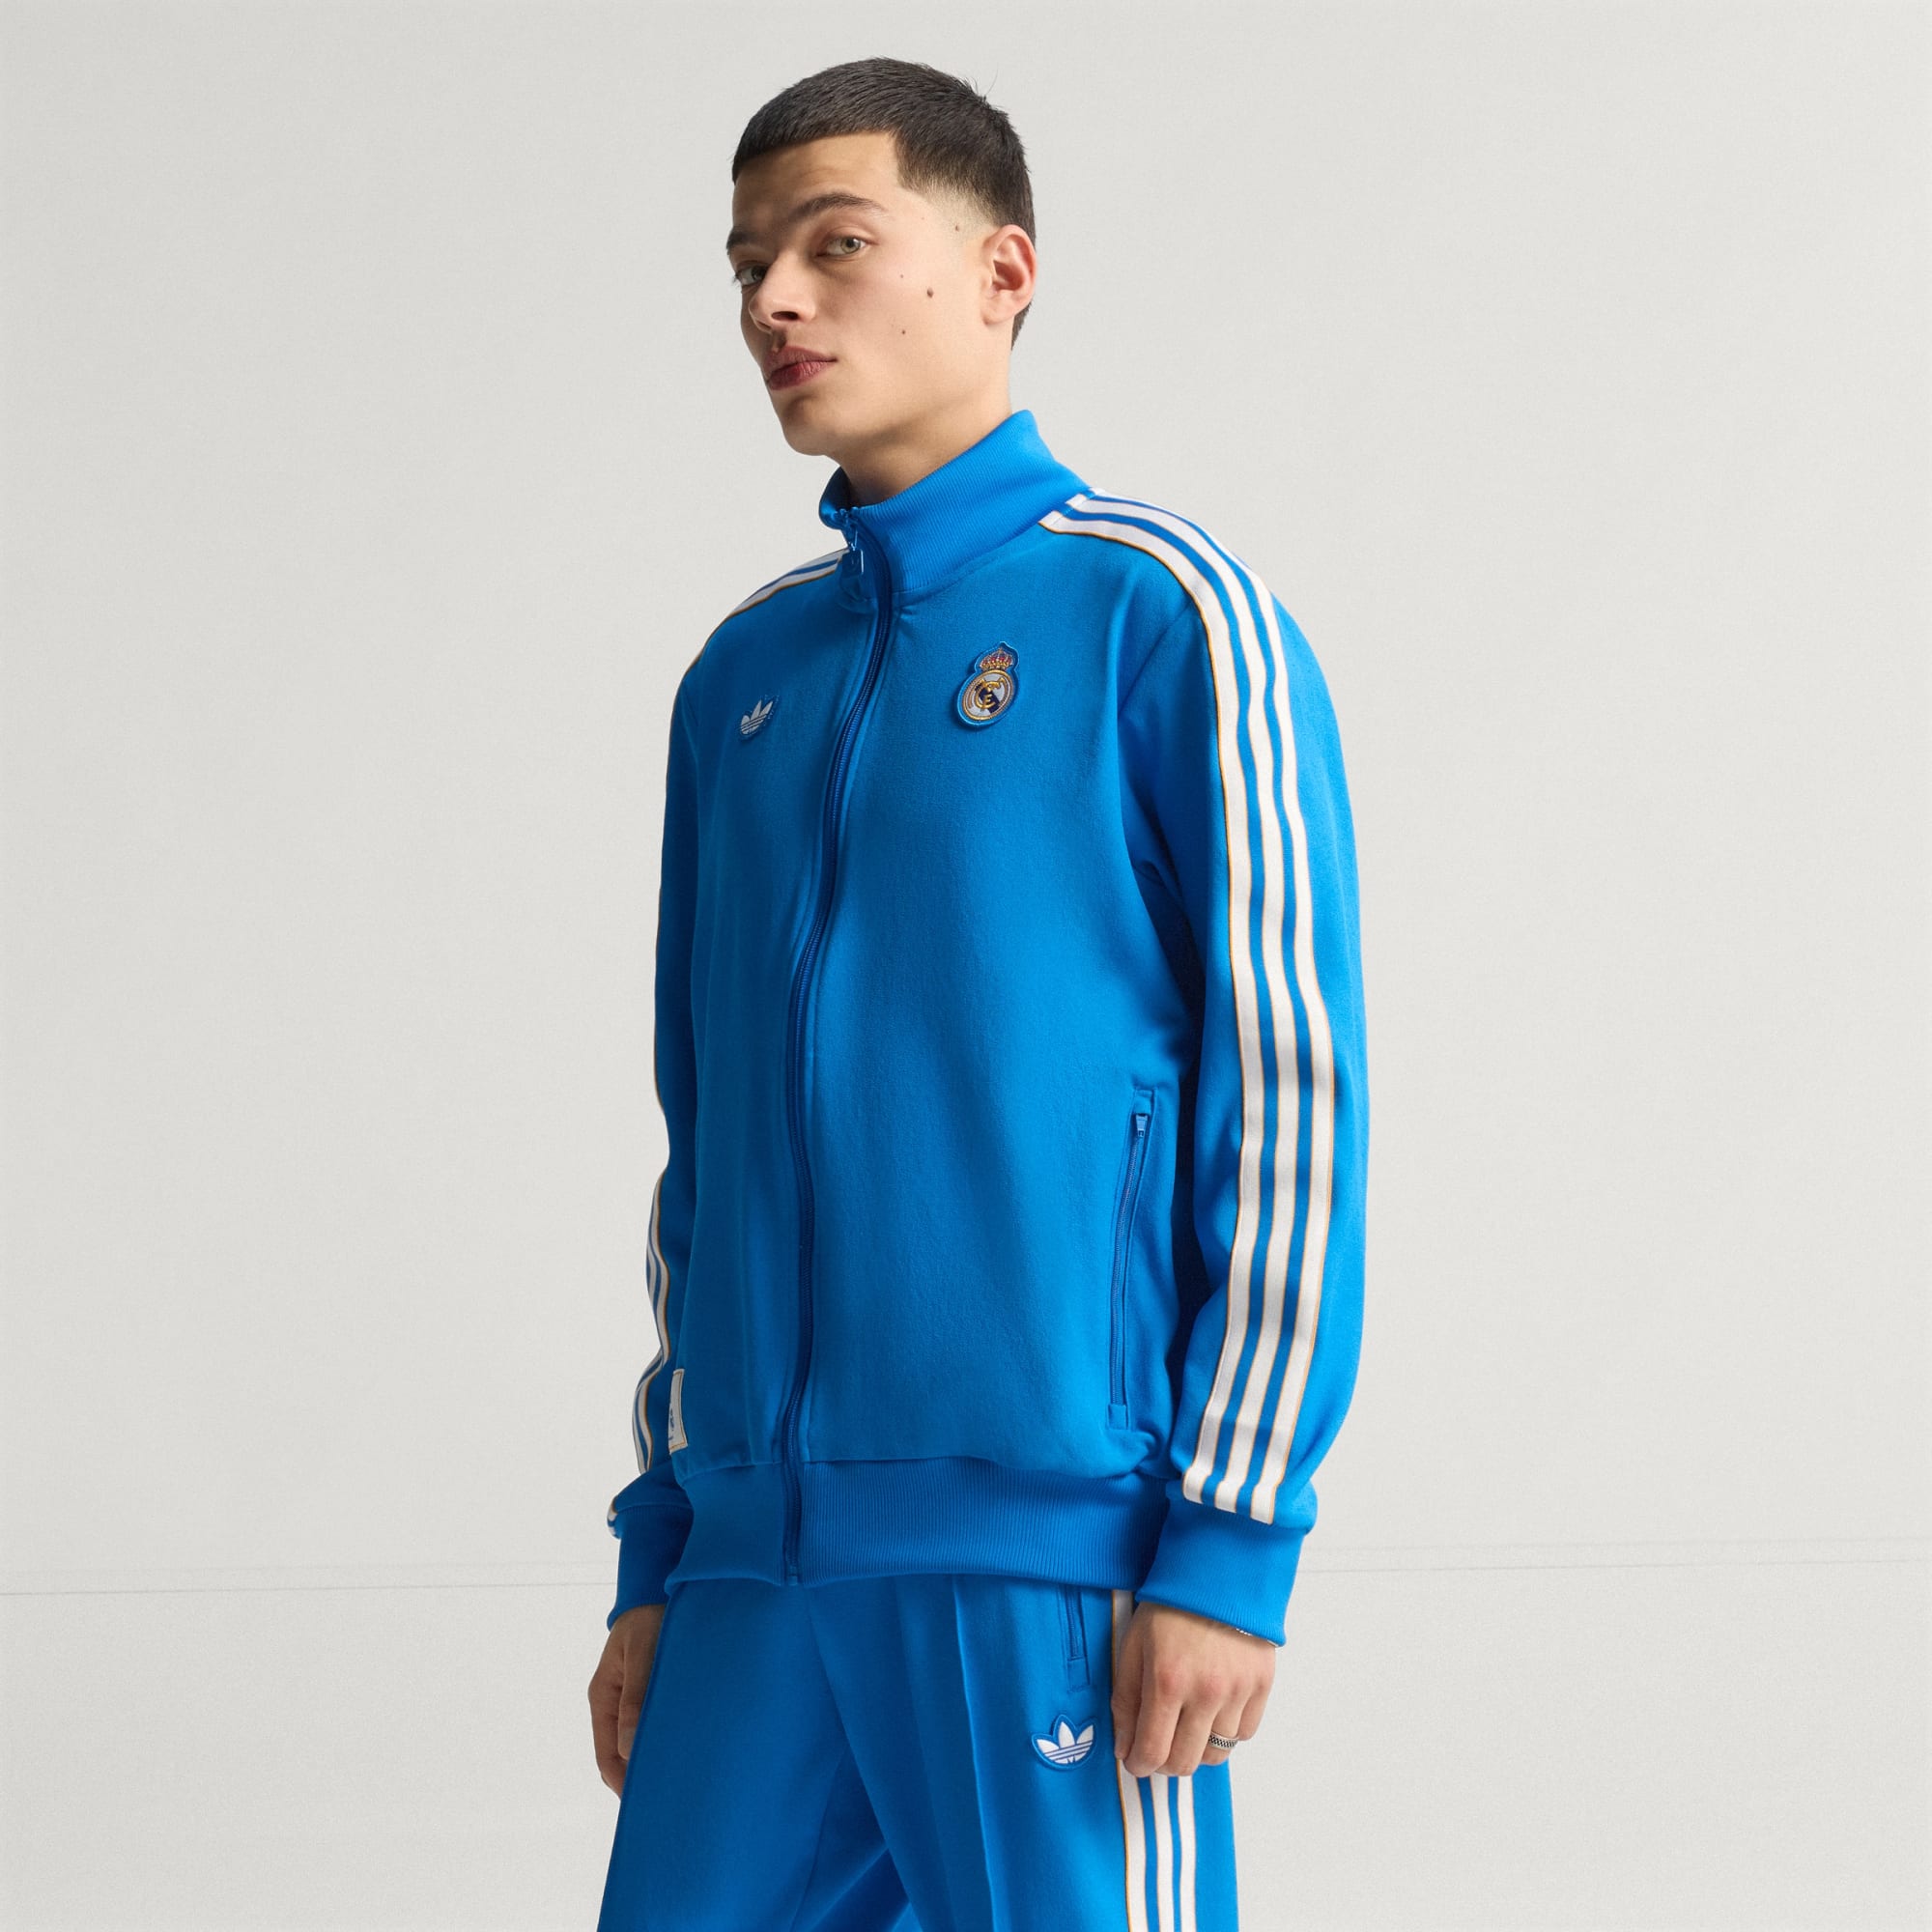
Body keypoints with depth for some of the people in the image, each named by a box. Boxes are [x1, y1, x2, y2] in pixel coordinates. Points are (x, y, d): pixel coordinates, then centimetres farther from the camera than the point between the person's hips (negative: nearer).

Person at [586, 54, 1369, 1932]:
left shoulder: (1162, 614, -3)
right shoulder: (742, 678, 16)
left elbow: (1288, 1082, -7)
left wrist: (1231, 1535, -12)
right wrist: (659, 1543, 16)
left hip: (1057, 1542, -6)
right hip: (761, 1560, 6)